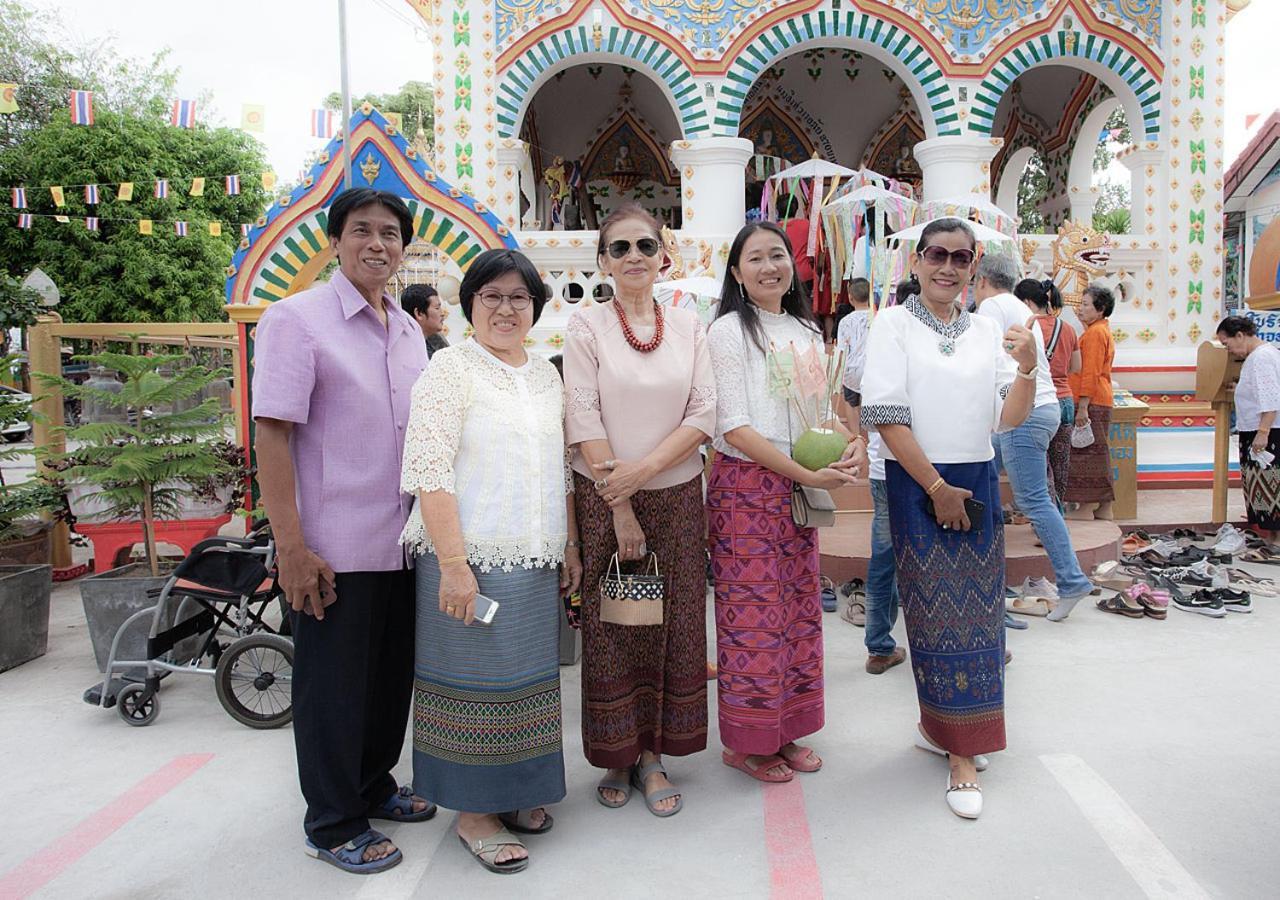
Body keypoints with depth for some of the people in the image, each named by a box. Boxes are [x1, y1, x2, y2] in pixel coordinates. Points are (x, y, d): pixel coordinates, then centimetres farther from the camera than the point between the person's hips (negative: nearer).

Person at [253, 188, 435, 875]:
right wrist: (291, 549, -18)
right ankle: (333, 824, 25)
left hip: (402, 545, 7)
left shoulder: (409, 331, 11)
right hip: (334, 551, -6)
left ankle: (373, 787, 39)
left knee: (392, 676, 18)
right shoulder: (297, 319, -9)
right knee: (333, 685, 7)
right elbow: (271, 436, -14)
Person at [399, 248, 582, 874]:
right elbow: (428, 472, -15)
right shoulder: (451, 369, -7)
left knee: (525, 677, 14)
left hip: (536, 563, 7)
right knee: (474, 681, 3)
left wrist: (569, 545, 14)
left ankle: (513, 790, 32)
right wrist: (452, 564, -21)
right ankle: (472, 811, 19)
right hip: (474, 558, -6)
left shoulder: (545, 373, 14)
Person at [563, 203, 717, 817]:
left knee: (673, 624, 6)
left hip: (677, 495, 2)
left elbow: (705, 413, 0)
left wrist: (646, 467, -15)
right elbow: (584, 421, -8)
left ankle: (652, 753, 20)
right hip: (604, 496, -2)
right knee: (610, 628, 4)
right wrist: (620, 508, -12)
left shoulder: (689, 326, 6)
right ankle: (616, 756, 21)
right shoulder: (586, 325, -1)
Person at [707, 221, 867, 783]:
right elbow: (734, 426, -15)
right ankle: (744, 742, 15)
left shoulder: (808, 332, 13)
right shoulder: (729, 330, -7)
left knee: (798, 608, 12)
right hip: (746, 484, -6)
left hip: (799, 489, 7)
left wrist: (851, 443, -7)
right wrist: (807, 475, -19)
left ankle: (784, 730, 27)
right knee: (752, 612, -1)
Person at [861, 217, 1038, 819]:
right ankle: (960, 751, 11)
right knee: (935, 609, 0)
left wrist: (1027, 369, -13)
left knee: (977, 608, 6)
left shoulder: (986, 331, 9)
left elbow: (1008, 418, 5)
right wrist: (937, 488, -12)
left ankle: (947, 729, 23)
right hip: (917, 483, -4)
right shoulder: (894, 325, -3)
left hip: (978, 481, 4)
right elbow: (887, 415, -11)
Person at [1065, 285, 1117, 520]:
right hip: (1100, 401, 10)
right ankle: (1103, 507, 17)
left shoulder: (1095, 333, -12)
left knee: (1087, 452, -7)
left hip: (1091, 403, -10)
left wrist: (1083, 407, -21)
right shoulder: (1103, 330, 21)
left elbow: (1090, 373, -19)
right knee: (1096, 453, 12)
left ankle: (1087, 507, -3)